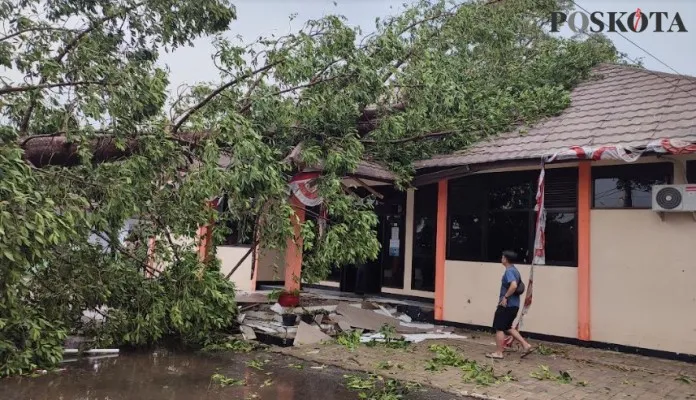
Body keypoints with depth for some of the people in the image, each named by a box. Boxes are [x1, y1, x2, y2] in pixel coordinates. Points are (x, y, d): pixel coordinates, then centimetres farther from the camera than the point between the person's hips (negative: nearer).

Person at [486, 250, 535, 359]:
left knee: (499, 328, 1)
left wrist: (505, 297, -24)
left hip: (507, 305, -10)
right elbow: (519, 286, 23)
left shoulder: (509, 271, -17)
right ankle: (526, 345, 17)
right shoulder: (515, 270, 13)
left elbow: (514, 285, -33)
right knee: (507, 327, 21)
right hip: (514, 305, 10)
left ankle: (498, 353, 8)